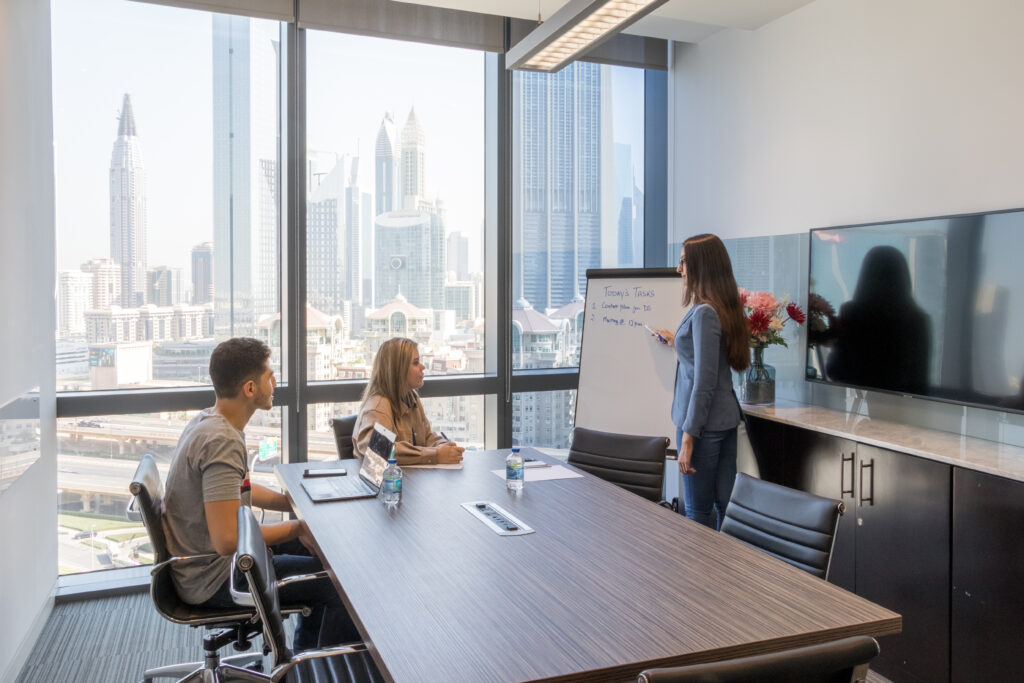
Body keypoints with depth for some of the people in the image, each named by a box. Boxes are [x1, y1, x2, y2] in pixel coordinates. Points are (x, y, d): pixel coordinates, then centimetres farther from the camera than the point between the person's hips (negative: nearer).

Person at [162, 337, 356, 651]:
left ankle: (306, 654, 32)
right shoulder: (222, 442, -28)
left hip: (205, 554, 10)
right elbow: (228, 539, -33)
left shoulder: (209, 421, 3)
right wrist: (295, 528, -18)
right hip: (213, 579, -10)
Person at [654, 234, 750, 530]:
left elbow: (705, 380, -21)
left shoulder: (704, 313, -18)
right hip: (727, 418, 9)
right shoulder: (724, 307, 9)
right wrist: (677, 341, 34)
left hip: (704, 422, -9)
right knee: (725, 504, 14)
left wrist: (689, 435, -18)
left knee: (698, 513, 2)